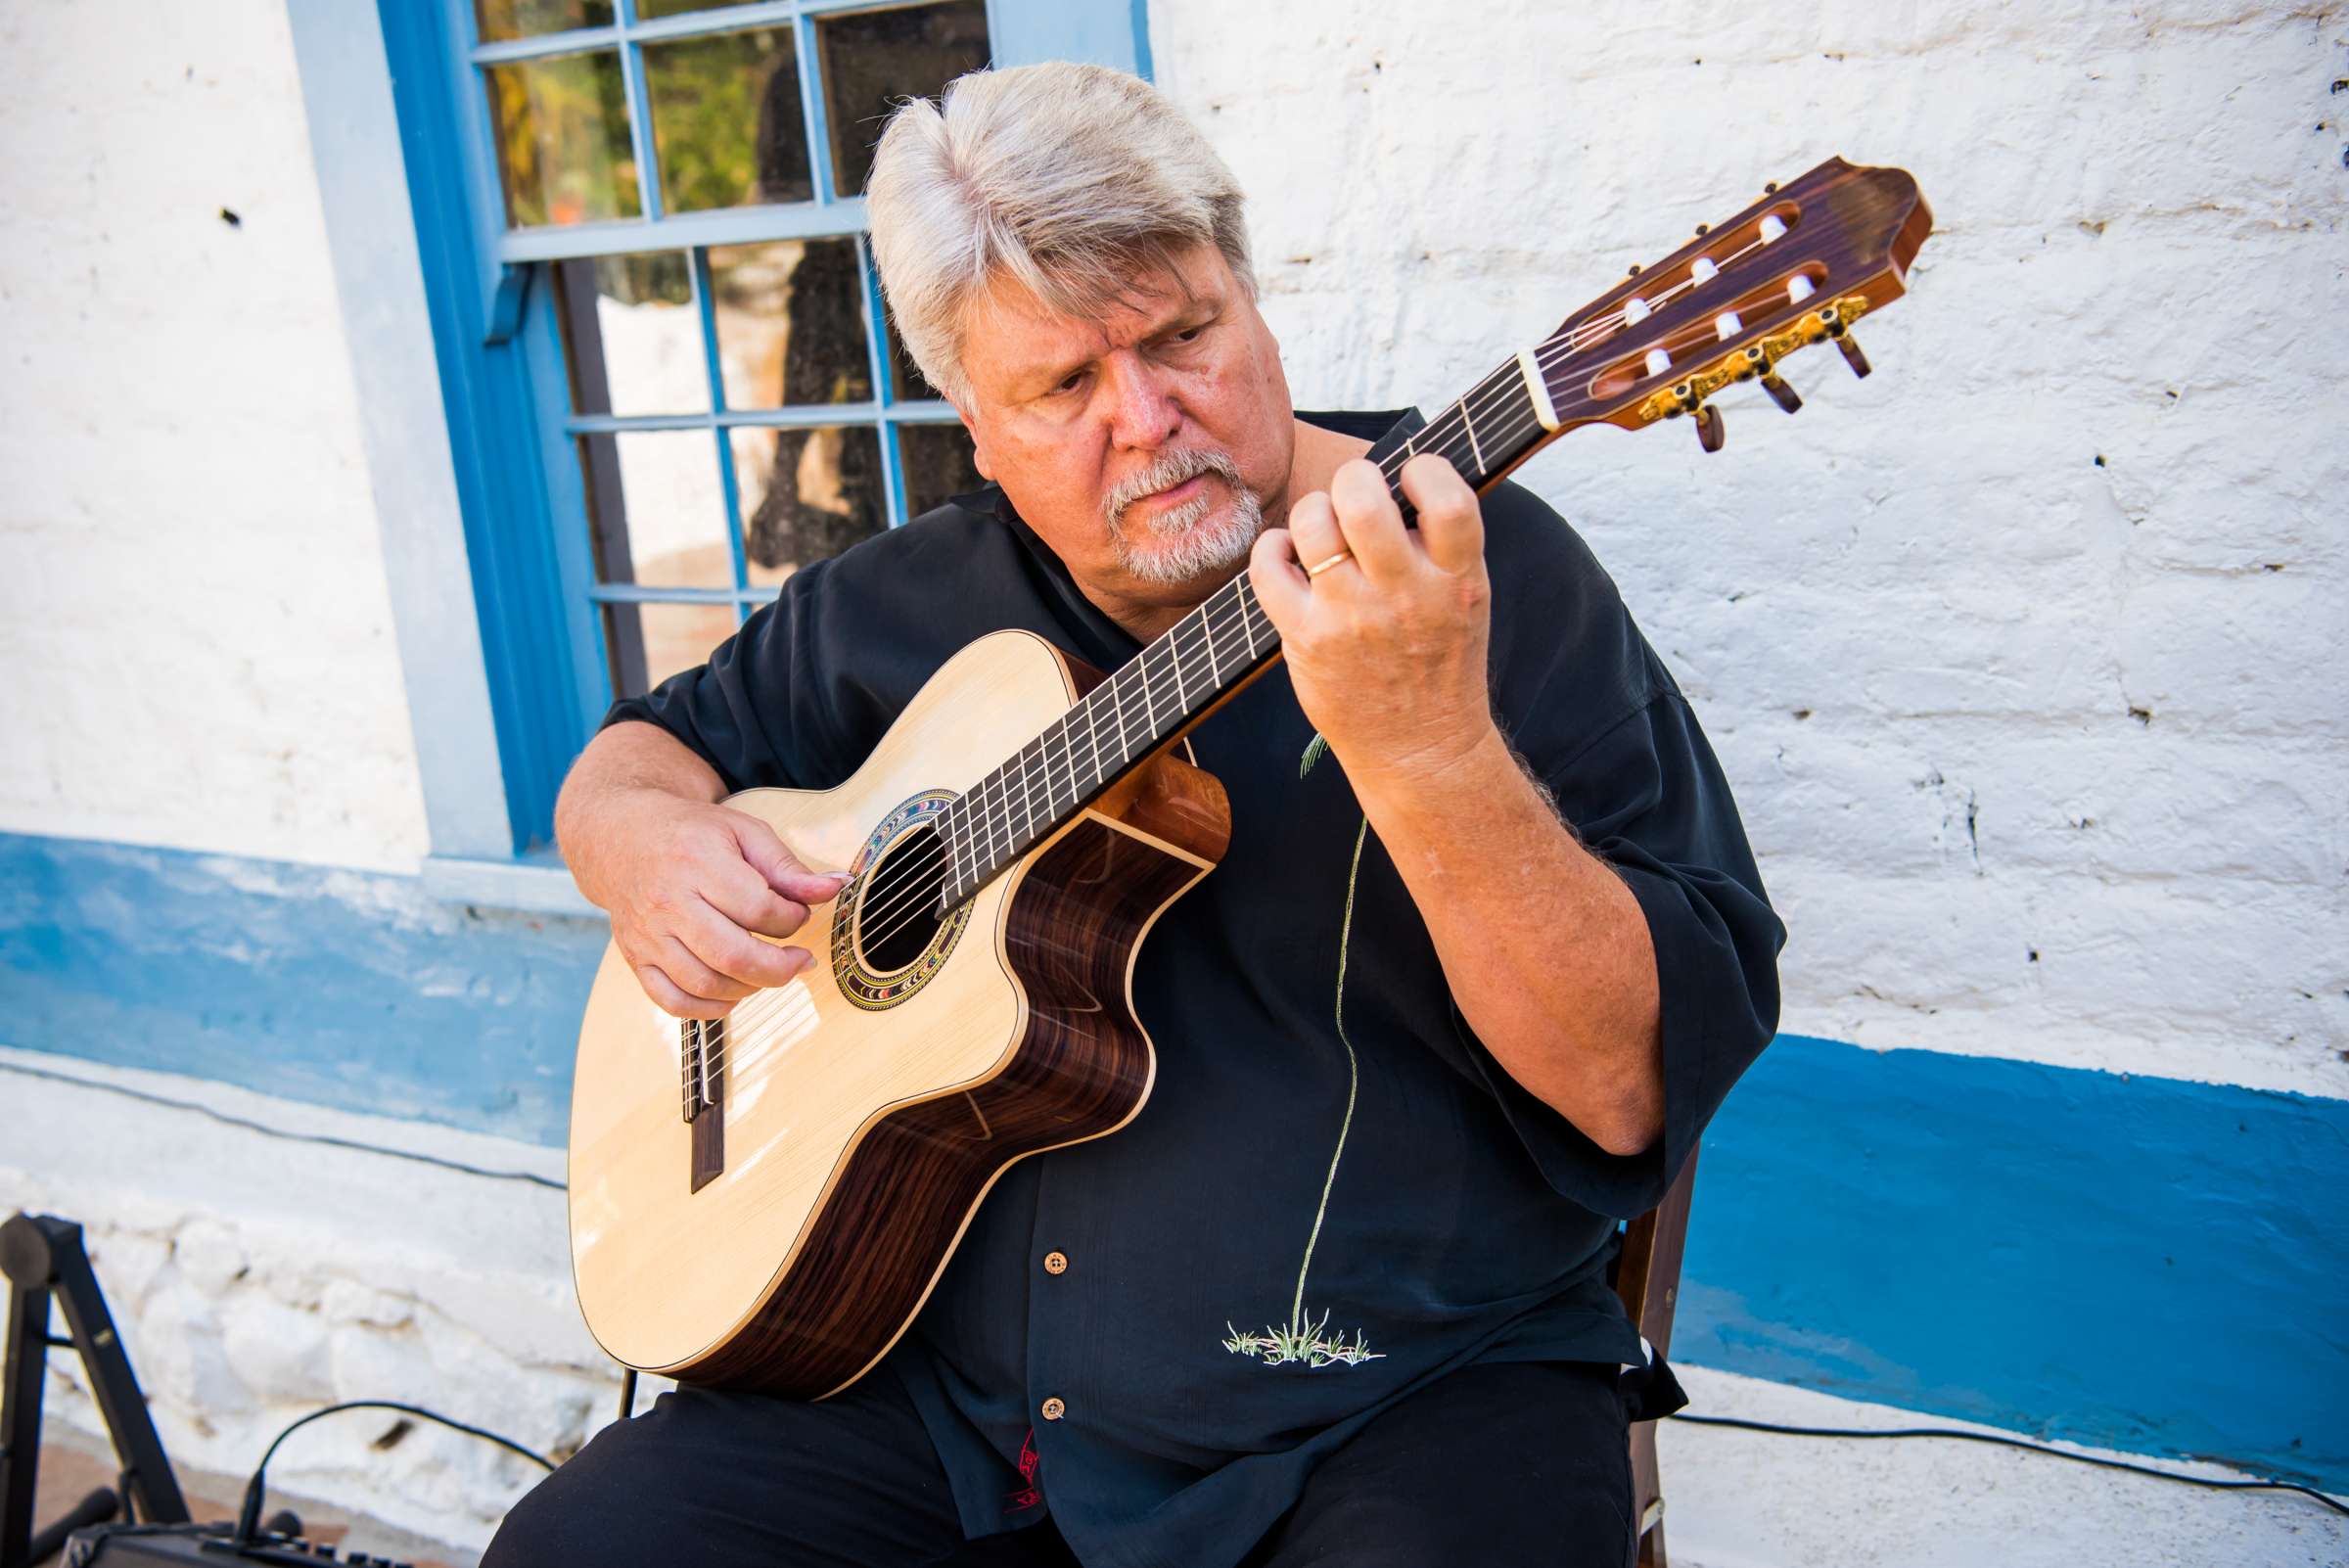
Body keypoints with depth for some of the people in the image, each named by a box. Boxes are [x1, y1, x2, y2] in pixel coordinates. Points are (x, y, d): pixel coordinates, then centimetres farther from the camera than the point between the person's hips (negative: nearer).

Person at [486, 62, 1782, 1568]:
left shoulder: (1485, 568, -10)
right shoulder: (910, 606, 5)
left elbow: (1644, 1088, -18)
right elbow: (647, 747, 20)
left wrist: (1426, 750, -35)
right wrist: (643, 841, -4)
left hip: (1401, 1397, -3)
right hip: (948, 1374, 4)